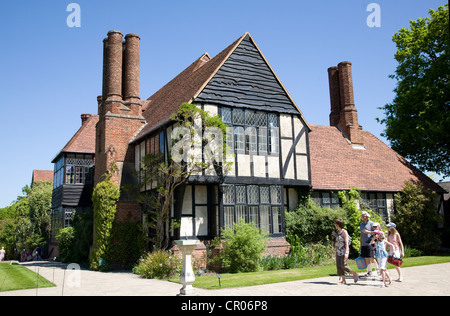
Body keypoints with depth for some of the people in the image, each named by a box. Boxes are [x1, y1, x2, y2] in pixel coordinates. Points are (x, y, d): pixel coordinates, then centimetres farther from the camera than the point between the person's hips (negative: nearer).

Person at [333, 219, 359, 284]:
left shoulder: (344, 232, -11)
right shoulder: (338, 231, 12)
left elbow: (346, 243, -16)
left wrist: (346, 253, -22)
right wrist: (335, 235, 11)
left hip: (344, 250, -8)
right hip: (338, 251, 8)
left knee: (343, 265, -11)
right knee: (338, 266, 1)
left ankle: (354, 274, 10)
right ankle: (343, 280, 6)